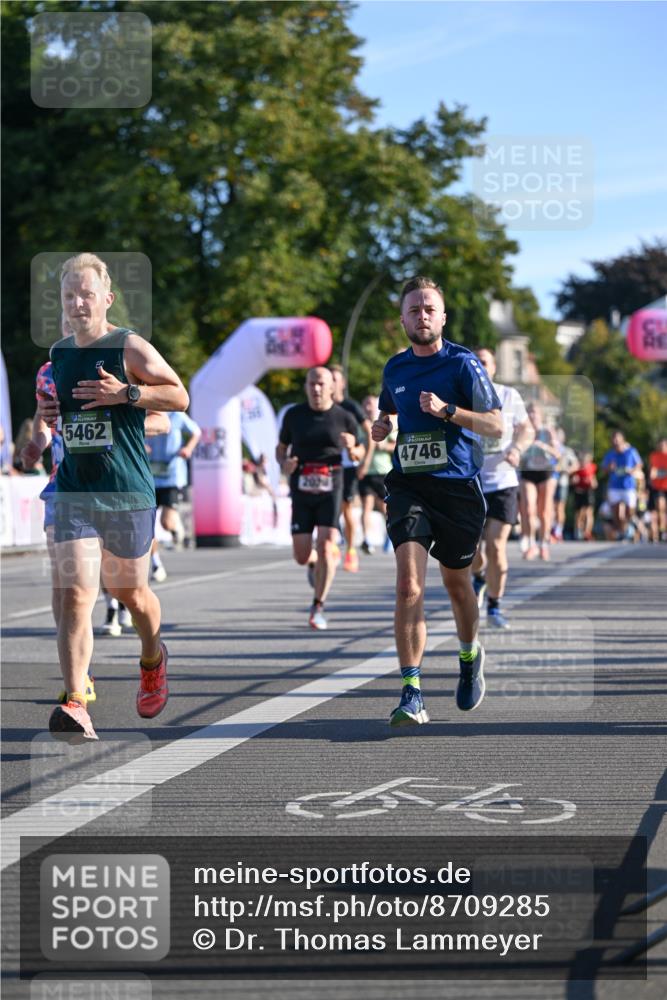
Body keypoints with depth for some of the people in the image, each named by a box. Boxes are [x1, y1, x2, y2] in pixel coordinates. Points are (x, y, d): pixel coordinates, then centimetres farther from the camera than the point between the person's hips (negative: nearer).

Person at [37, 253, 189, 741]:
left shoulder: (130, 347, -6)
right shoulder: (58, 353, 10)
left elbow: (179, 396, -7)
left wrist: (126, 393, -20)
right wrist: (47, 413, 4)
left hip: (128, 493, -3)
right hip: (73, 493, 3)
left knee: (129, 592, 13)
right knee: (75, 594, -13)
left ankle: (153, 660, 46)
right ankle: (76, 705, -21)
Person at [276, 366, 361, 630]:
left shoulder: (344, 418, 2)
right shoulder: (294, 415, 4)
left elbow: (357, 455, 13)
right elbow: (281, 447, 15)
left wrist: (352, 448, -11)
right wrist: (284, 464, -7)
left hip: (330, 491, -1)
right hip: (301, 492, 1)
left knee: (325, 547, -15)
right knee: (301, 556, 0)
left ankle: (318, 608, -4)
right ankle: (314, 563, 39)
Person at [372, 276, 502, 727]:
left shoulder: (463, 363, -5)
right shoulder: (395, 369, 10)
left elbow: (496, 425, -9)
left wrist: (447, 410, -22)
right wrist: (381, 427, 6)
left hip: (458, 486, -2)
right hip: (409, 485, 2)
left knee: (456, 583, 14)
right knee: (409, 584, -16)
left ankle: (470, 656, 45)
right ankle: (412, 694, -19)